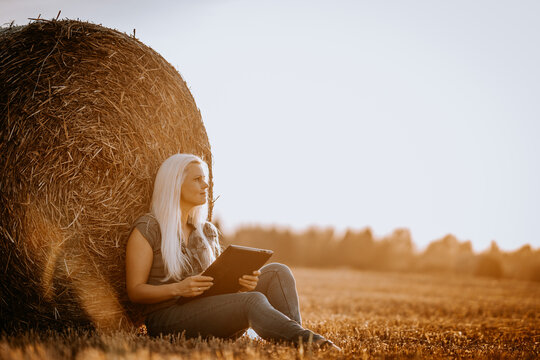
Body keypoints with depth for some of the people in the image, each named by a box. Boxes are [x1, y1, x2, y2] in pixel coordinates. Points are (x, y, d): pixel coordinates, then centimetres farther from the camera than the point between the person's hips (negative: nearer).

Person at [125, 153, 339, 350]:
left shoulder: (208, 232, 16)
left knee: (276, 273, -13)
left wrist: (241, 283, -8)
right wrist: (178, 288, -23)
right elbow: (134, 292, -6)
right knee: (252, 301, -33)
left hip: (209, 314, 7)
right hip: (166, 320, -7)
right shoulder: (147, 229, -3)